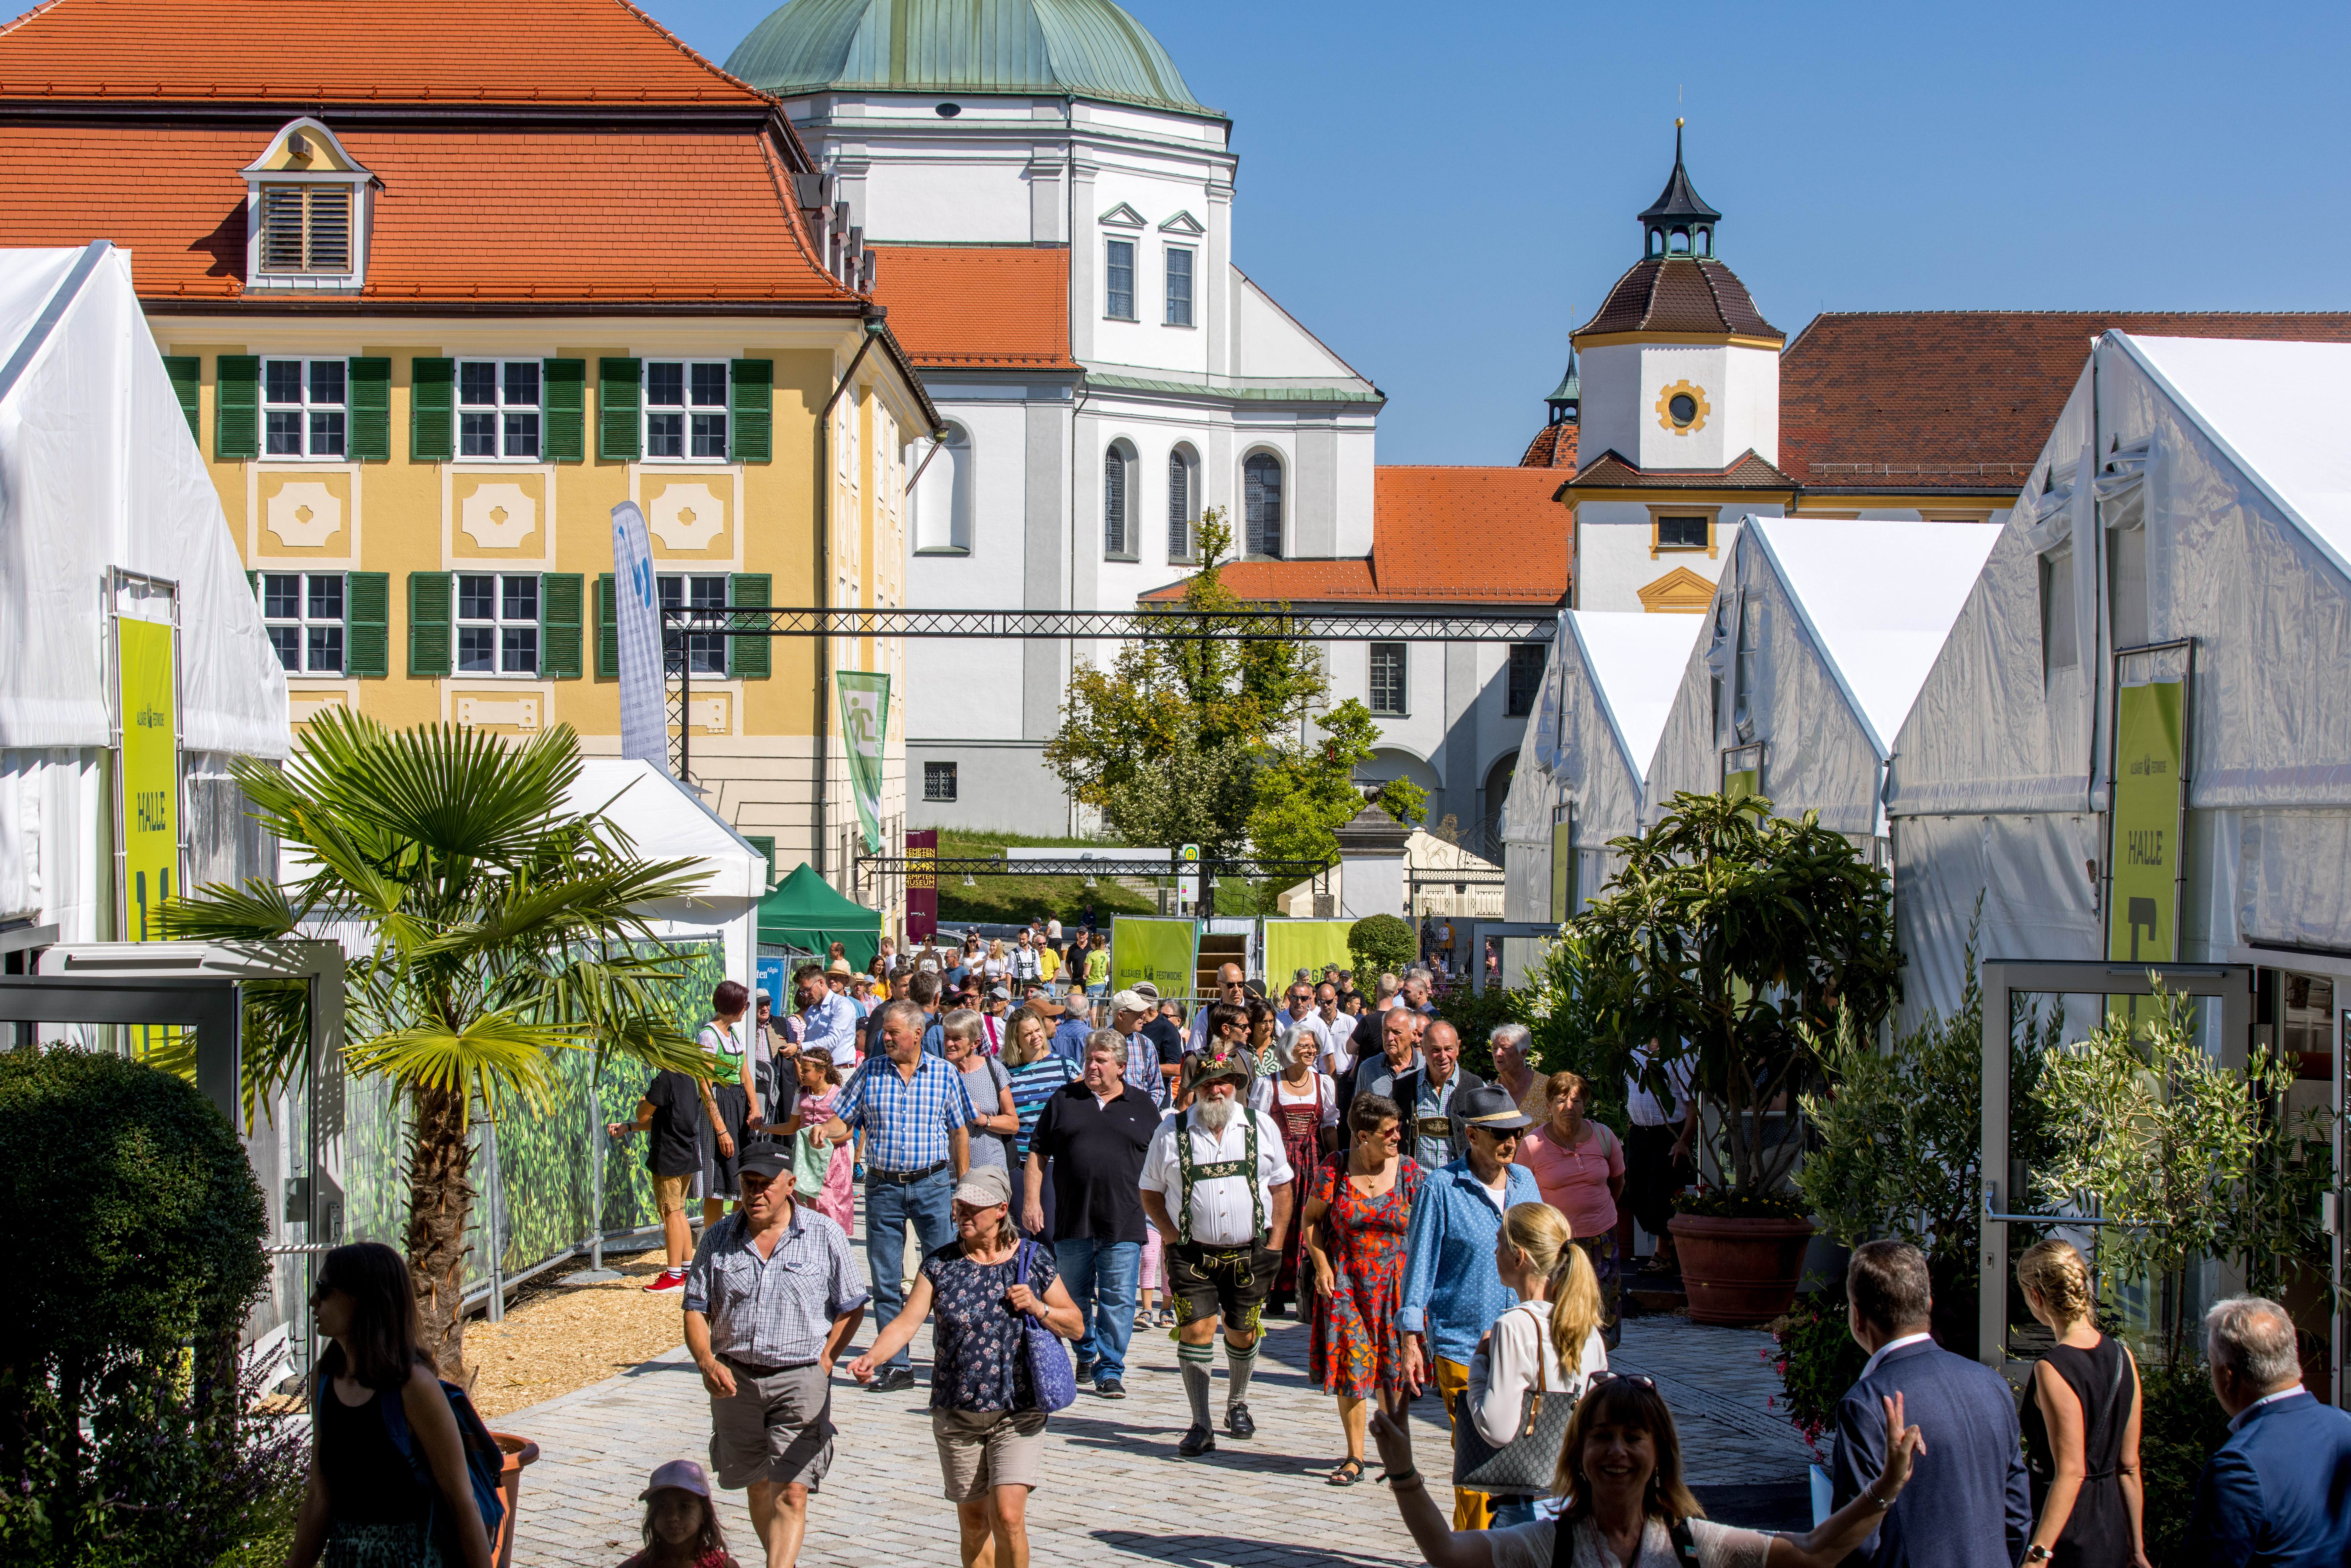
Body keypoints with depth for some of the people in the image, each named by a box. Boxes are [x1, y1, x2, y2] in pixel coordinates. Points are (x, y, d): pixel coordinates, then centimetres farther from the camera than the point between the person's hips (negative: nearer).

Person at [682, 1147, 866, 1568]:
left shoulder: (824, 1236, -3)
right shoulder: (718, 1239, 4)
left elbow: (852, 1308, 3)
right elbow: (696, 1309, 6)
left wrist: (825, 1363, -8)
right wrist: (706, 1362, -11)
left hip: (801, 1378, -3)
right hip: (735, 1379, 3)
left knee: (791, 1493, -13)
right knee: (758, 1486, 15)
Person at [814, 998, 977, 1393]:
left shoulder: (944, 1074, 3)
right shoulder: (869, 1073, 6)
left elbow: (960, 1133, 7)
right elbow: (842, 1123, 6)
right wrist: (823, 1133, -17)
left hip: (933, 1184, -2)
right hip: (883, 1187, 2)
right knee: (886, 1281, 3)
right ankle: (898, 1365, 11)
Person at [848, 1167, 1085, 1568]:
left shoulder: (1033, 1261, -1)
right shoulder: (940, 1265, 1)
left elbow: (1075, 1326, 6)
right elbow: (908, 1321, -10)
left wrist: (1038, 1308, -13)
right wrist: (874, 1357, -27)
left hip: (1018, 1414, -2)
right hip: (956, 1416, 2)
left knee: (1008, 1517, -15)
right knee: (973, 1524, 10)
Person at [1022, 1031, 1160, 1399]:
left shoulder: (1143, 1106, 8)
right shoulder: (1064, 1100, 8)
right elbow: (1038, 1152, 9)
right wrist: (1031, 1199, 0)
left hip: (1123, 1227, -1)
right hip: (1071, 1223, 2)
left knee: (1118, 1301, -4)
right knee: (1075, 1298, 11)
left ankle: (1109, 1371, 2)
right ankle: (1087, 1355, 31)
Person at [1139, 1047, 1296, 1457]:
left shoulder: (1262, 1128, 3)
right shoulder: (1171, 1132, 0)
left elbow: (1282, 1187, 10)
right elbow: (1150, 1192, 8)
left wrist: (1275, 1243, 3)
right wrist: (1172, 1235, -5)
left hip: (1250, 1254, 2)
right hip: (1193, 1254, -1)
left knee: (1242, 1333, 11)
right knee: (1196, 1330, -10)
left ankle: (1237, 1404, 37)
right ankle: (1201, 1426, -6)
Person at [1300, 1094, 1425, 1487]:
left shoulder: (1409, 1171, -3)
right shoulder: (1334, 1169, -5)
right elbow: (1311, 1220, 7)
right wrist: (1322, 1266, -3)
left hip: (1394, 1284, 0)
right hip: (1345, 1283, 0)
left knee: (1392, 1371, 4)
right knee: (1350, 1366, -2)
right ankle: (1355, 1457, 8)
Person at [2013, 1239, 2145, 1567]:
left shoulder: (2052, 1370, -18)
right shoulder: (2123, 1358, 4)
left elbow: (2070, 1473, -21)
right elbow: (2129, 1466, 9)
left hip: (2067, 1540, -8)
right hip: (2113, 1527, 8)